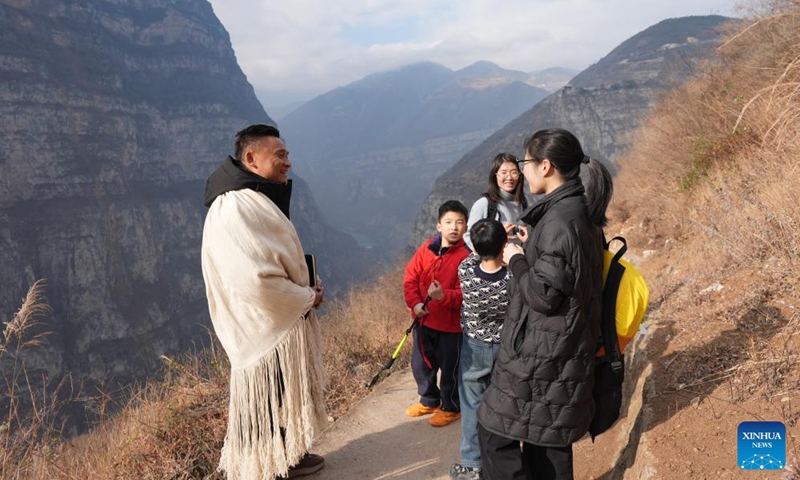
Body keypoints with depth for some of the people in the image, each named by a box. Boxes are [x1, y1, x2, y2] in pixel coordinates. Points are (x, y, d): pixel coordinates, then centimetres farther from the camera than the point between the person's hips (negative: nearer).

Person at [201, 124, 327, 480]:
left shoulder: (256, 201, 10)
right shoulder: (236, 209, -24)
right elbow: (257, 281, -31)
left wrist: (305, 292, 4)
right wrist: (309, 298, -15)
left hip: (281, 324, 10)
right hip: (266, 331, -10)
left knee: (284, 397, 22)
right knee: (269, 406, 4)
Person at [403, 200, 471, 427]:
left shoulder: (466, 256, -16)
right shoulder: (426, 248, -2)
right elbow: (410, 278, 2)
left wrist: (443, 296, -34)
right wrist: (415, 302, -12)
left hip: (450, 323, -5)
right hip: (424, 320, 5)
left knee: (450, 368, 10)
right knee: (420, 364, 19)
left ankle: (451, 408, 31)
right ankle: (429, 401, 41)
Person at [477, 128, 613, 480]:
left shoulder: (560, 219, -22)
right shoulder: (582, 211, 9)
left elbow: (544, 295, -22)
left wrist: (516, 260, -7)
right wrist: (532, 247, 13)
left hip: (541, 355, -10)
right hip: (558, 352, 10)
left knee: (496, 433, 3)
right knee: (548, 442, 19)